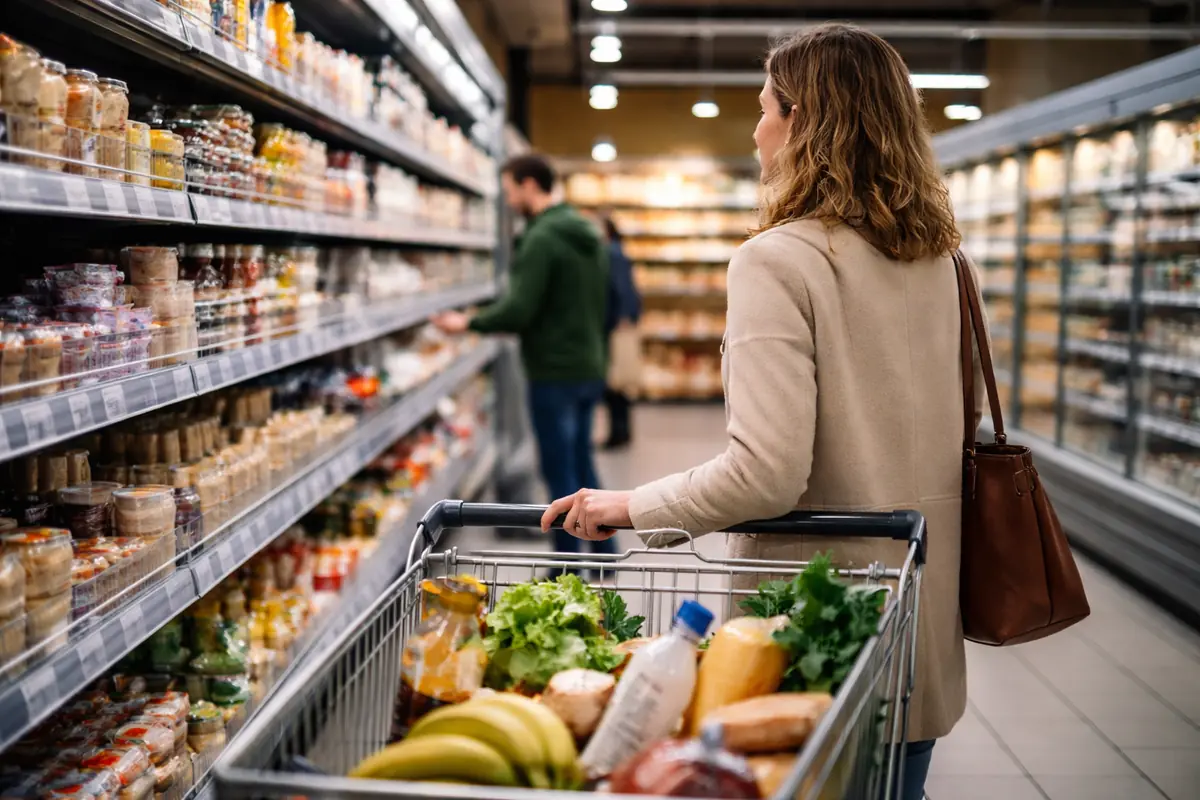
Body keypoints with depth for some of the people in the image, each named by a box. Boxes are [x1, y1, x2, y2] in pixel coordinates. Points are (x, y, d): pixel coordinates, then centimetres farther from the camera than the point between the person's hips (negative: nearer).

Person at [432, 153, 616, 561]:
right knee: (582, 464, 18)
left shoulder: (542, 239, -17)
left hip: (555, 373, -9)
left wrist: (469, 322, -9)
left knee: (560, 472, -1)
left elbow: (519, 309, -23)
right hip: (590, 367, 9)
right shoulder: (588, 233, 12)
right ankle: (604, 556, 25)